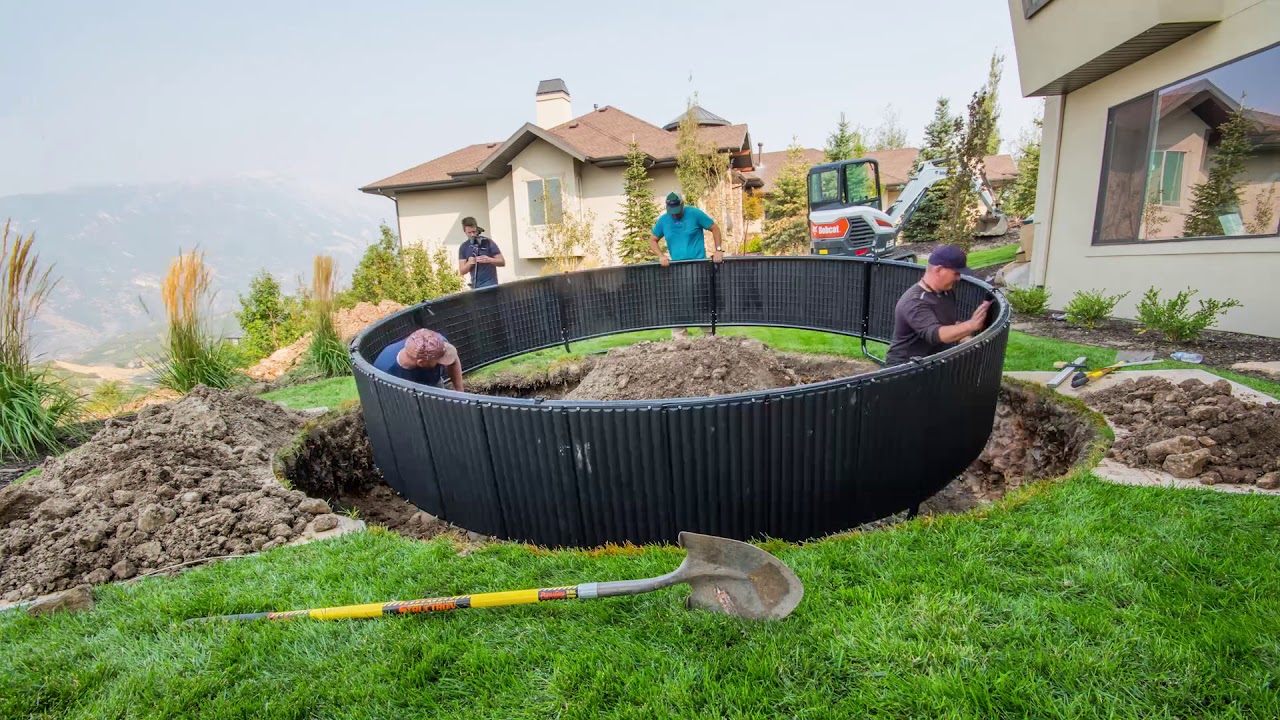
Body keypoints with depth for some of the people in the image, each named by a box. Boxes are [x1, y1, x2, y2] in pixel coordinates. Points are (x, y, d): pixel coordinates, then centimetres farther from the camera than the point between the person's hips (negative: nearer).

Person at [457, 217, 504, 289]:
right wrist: (469, 263, -17)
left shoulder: (488, 243, -4)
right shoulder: (463, 247, 6)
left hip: (490, 284, -4)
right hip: (475, 286, 4)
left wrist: (489, 260, -23)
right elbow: (462, 271, 3)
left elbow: (502, 262, -5)